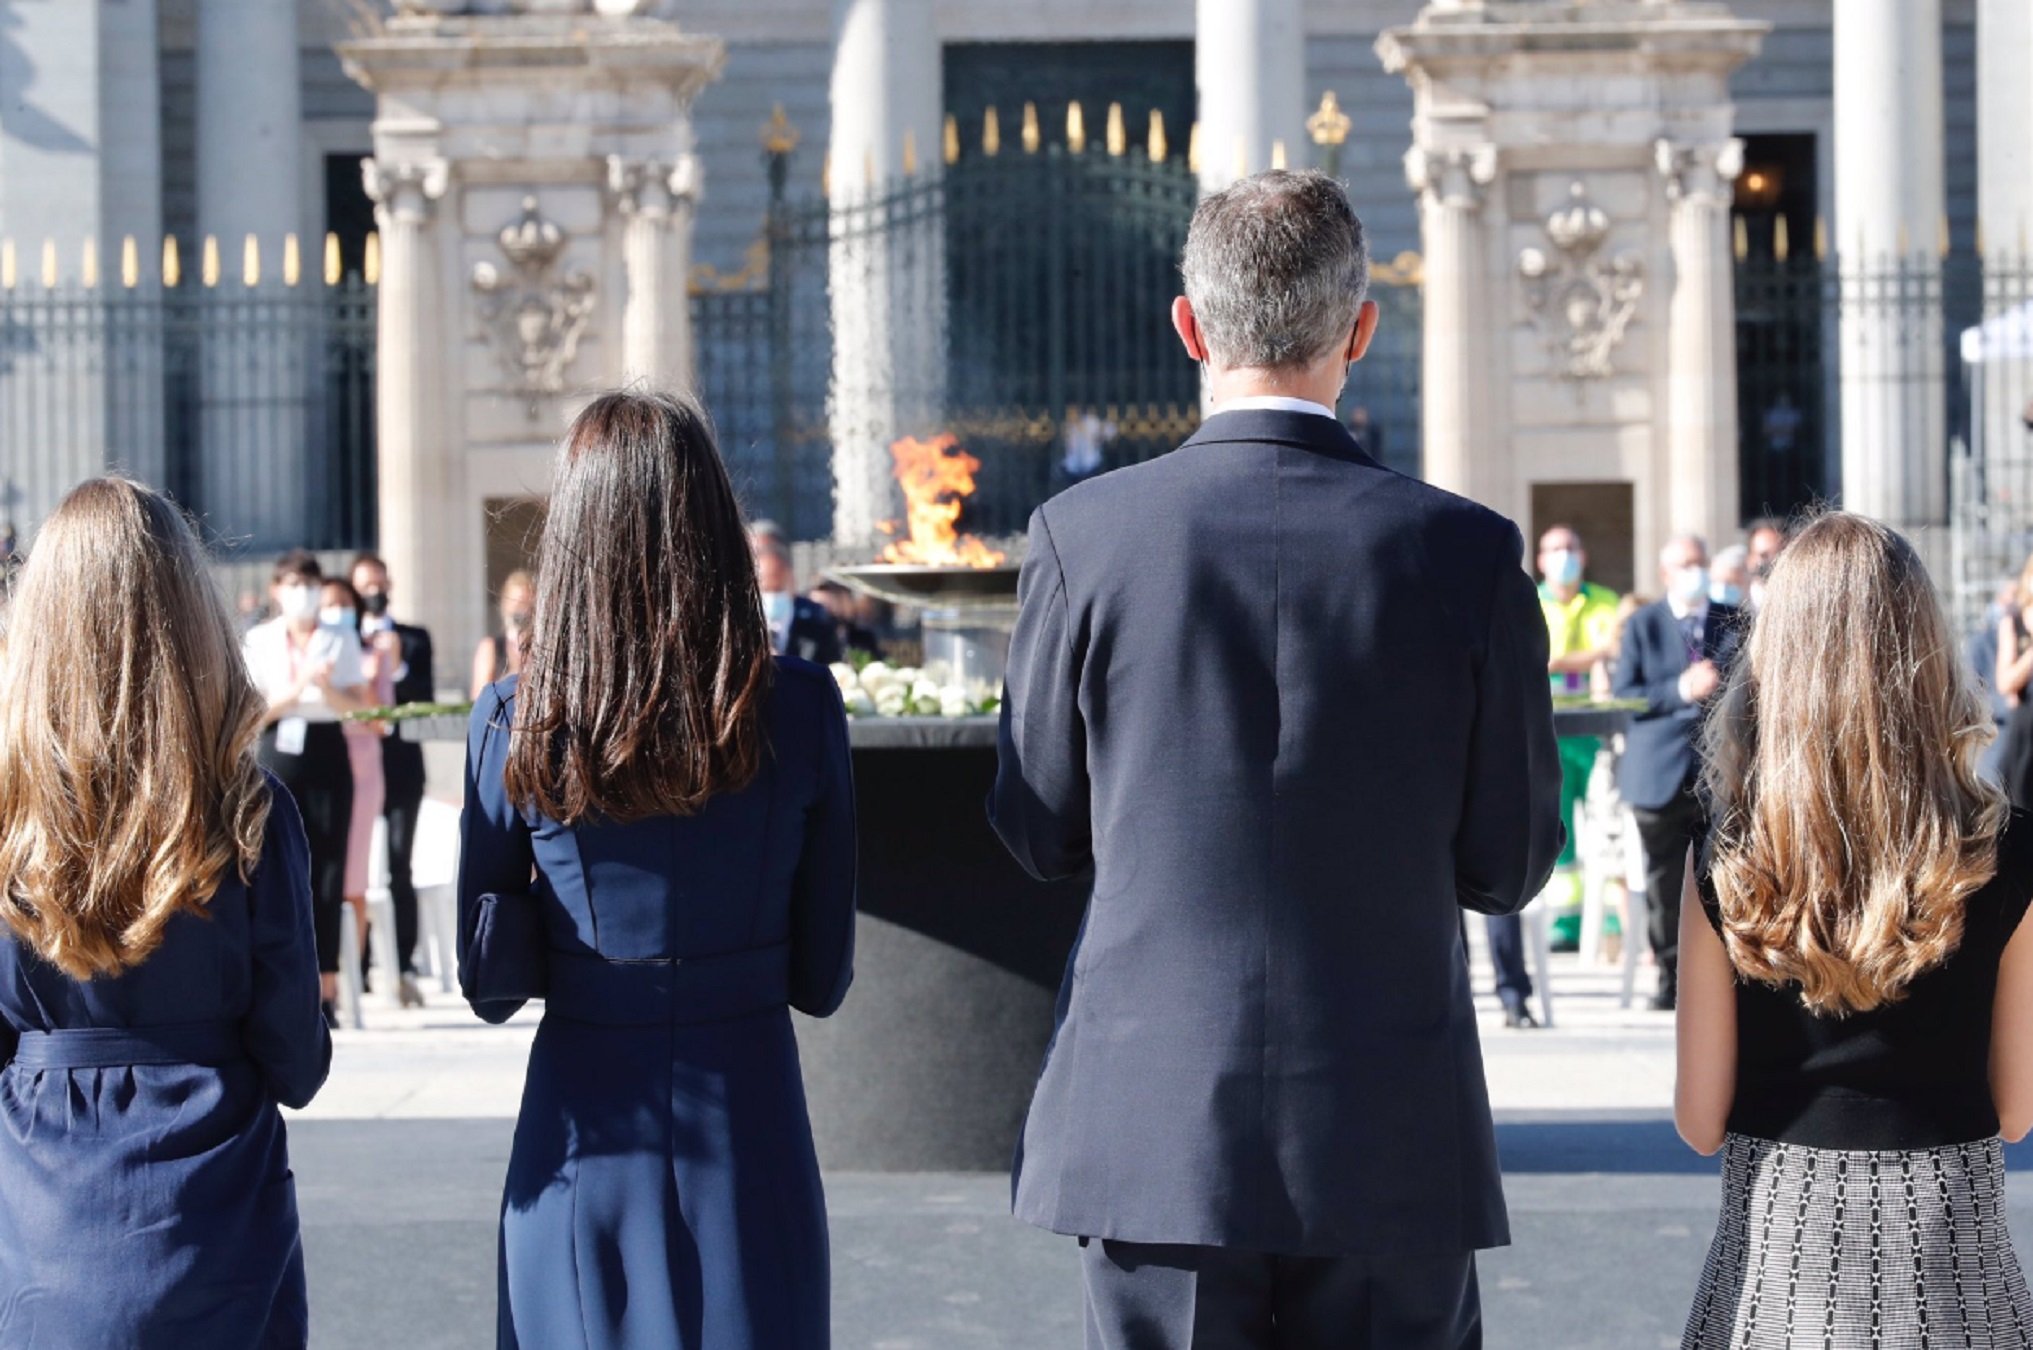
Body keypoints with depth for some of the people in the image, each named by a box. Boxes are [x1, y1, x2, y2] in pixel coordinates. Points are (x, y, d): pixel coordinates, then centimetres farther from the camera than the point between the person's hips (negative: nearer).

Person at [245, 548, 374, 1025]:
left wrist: (327, 689, -15)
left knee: (328, 871, -3)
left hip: (327, 751, 1)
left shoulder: (342, 639, 10)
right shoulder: (258, 641, 7)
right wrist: (296, 689, -14)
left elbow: (360, 705, 3)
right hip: (279, 753, -1)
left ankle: (326, 988, 0)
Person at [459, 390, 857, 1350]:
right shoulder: (800, 710, -6)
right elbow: (822, 979, 0)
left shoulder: (513, 725, -8)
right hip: (749, 1123, 0)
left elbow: (492, 984, -2)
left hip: (586, 1129, 0)